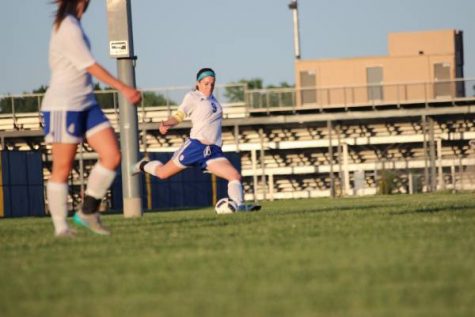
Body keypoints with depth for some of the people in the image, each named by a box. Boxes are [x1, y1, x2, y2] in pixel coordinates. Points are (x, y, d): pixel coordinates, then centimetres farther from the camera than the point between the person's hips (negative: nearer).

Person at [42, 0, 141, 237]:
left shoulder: (71, 24, 15)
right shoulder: (68, 28, -14)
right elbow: (90, 66, -18)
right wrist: (124, 89, -18)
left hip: (86, 104, 9)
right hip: (63, 106, -9)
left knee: (112, 157, -2)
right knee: (62, 168, -2)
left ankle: (88, 212, 7)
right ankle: (60, 227, 3)